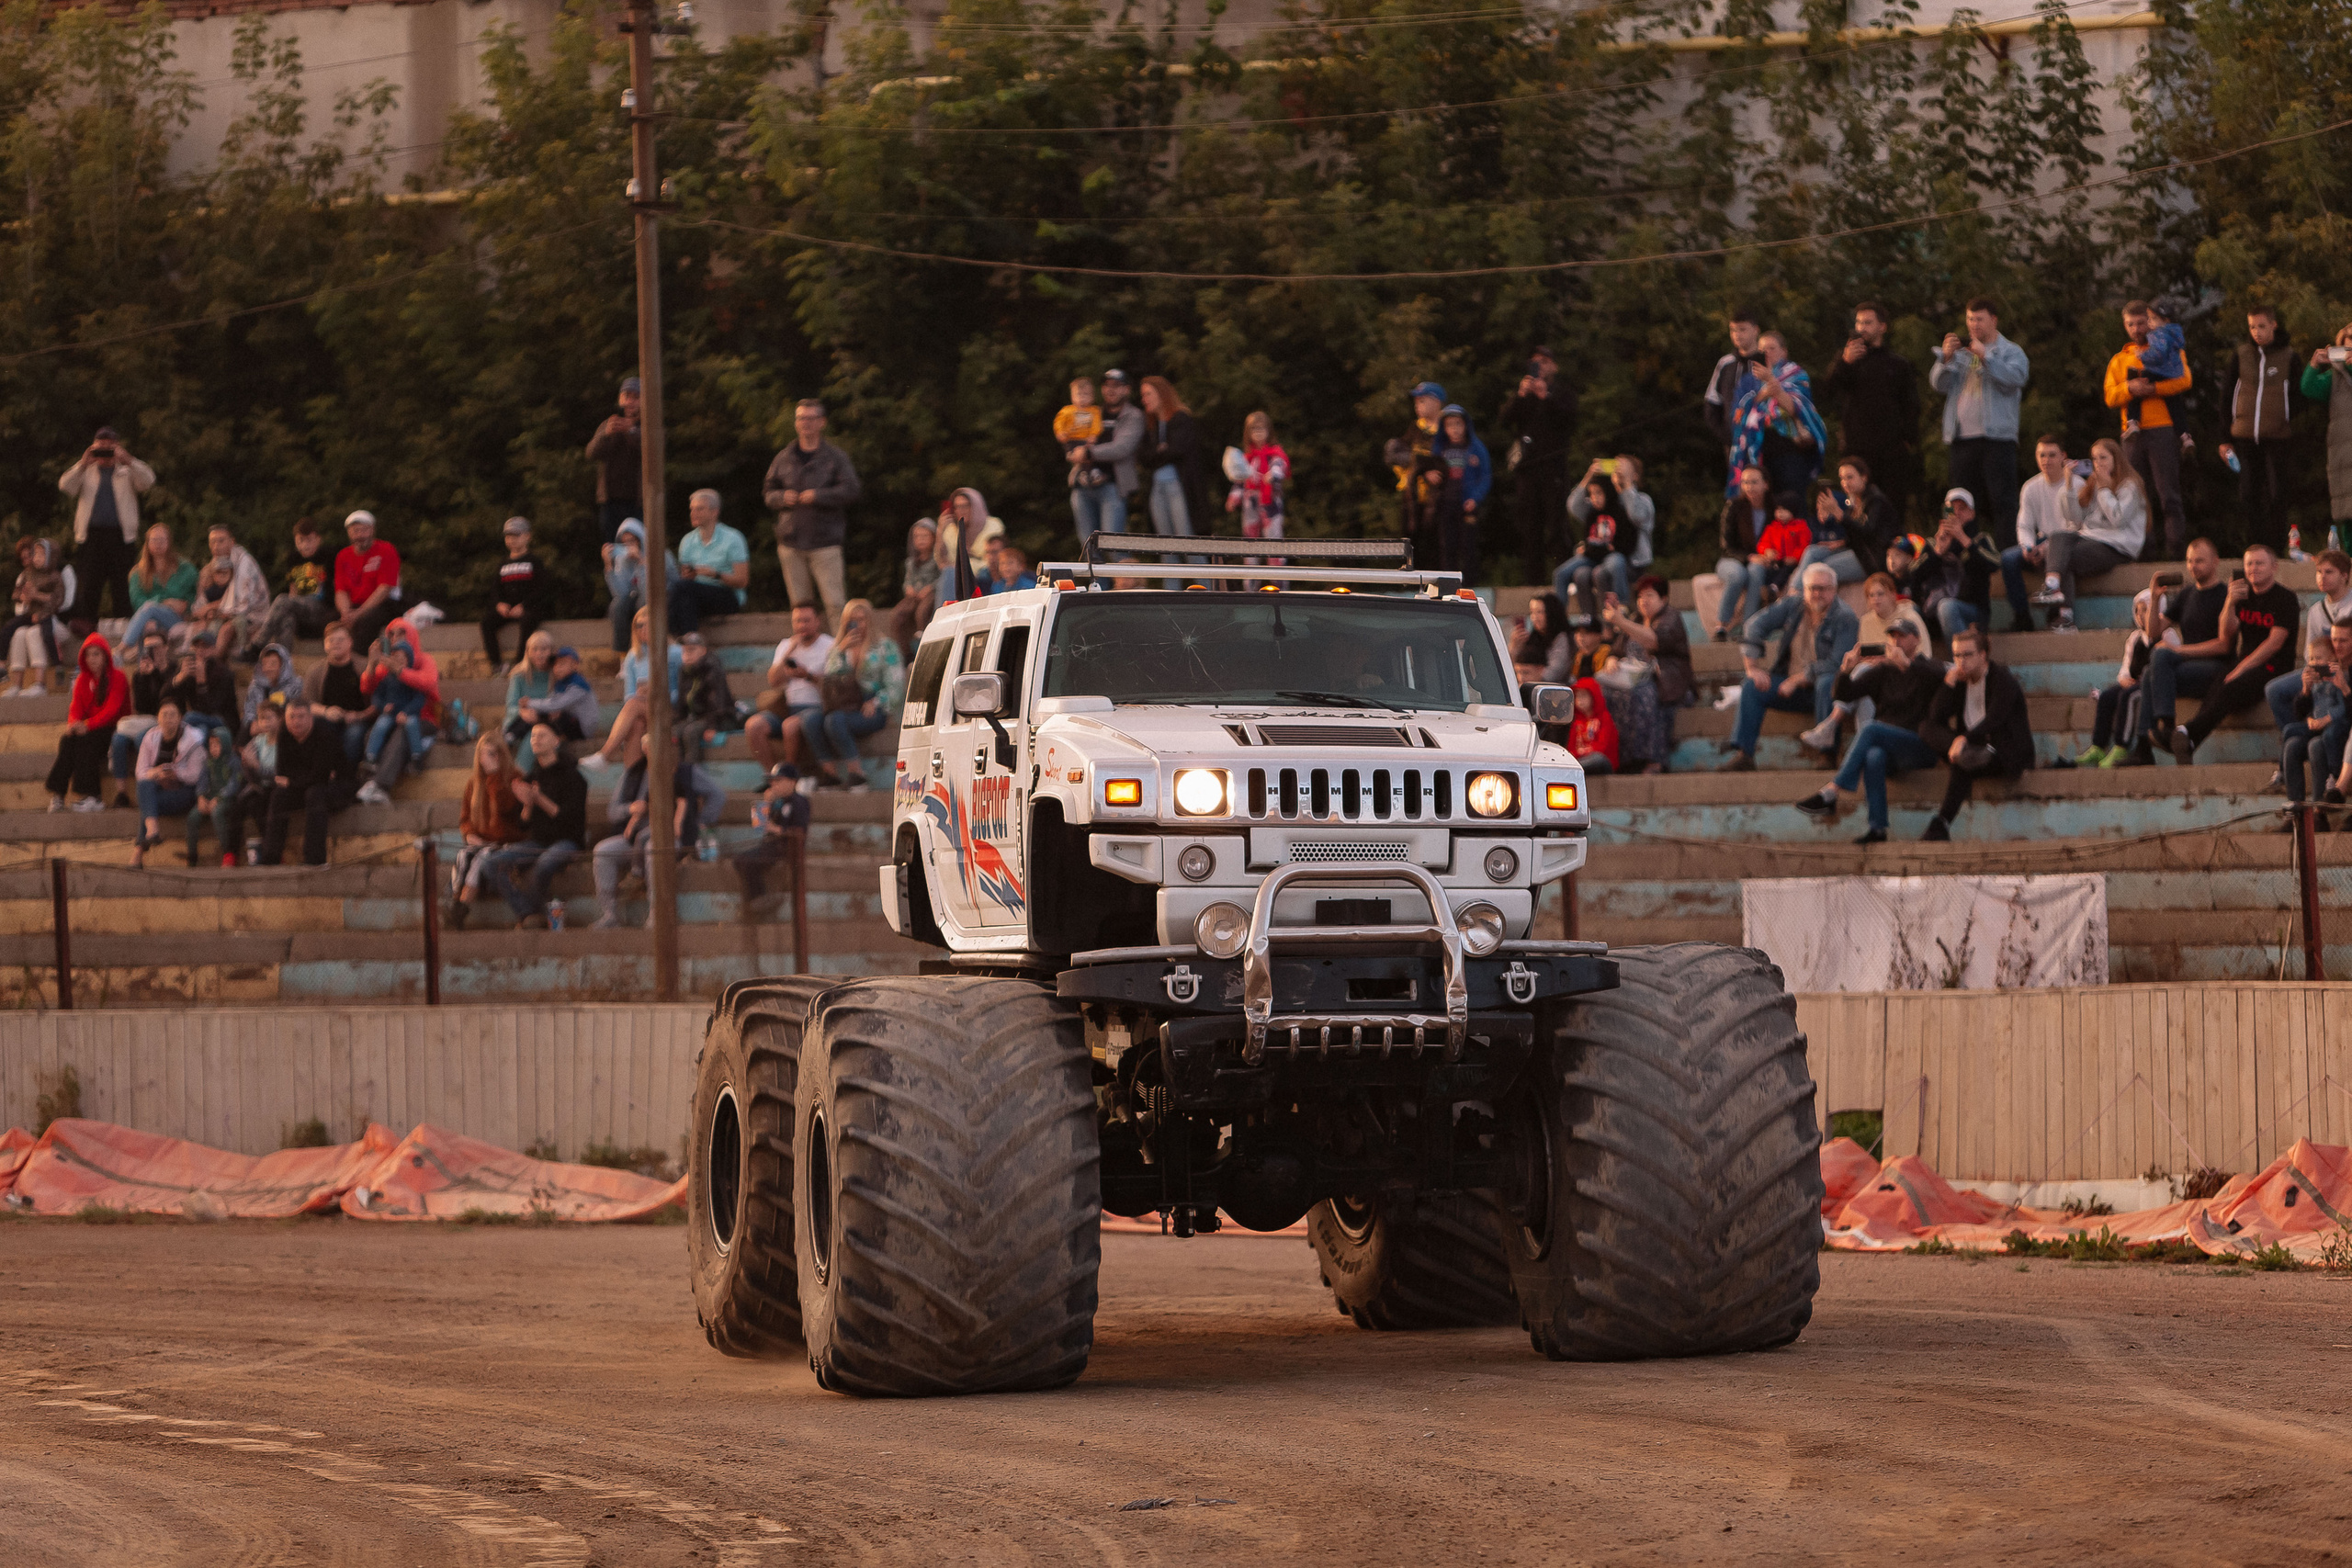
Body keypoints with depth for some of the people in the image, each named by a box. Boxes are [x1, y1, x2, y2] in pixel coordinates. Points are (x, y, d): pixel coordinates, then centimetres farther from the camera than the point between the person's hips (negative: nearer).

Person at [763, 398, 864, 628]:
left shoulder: (836, 457, 3)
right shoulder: (784, 458, 13)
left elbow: (851, 491, -6)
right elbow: (768, 491, 18)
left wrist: (818, 496, -15)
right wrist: (782, 497, -5)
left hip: (825, 543, -4)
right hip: (791, 544, 4)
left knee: (835, 603, -10)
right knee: (799, 602, 6)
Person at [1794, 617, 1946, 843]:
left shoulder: (1926, 668, 9)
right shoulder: (1882, 672, 19)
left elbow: (1936, 675, -18)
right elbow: (1845, 695, 7)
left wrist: (1905, 664, -34)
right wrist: (1846, 670, -14)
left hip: (1920, 746, -3)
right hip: (1885, 747, 3)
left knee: (1870, 729, -30)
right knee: (1874, 756, -35)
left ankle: (1830, 793, -39)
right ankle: (1877, 827, -43)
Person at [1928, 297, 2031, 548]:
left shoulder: (2011, 352, 7)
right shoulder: (1961, 351, 19)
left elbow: (2014, 379, -12)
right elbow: (1938, 383, 9)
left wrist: (1985, 356, -16)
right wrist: (1945, 357, -7)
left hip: (1996, 436, -5)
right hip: (1962, 439, 5)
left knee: (2001, 499, -9)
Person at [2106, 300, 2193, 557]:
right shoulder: (2119, 359, 19)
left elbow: (2183, 380, -7)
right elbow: (2110, 397, 8)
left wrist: (2151, 388, -14)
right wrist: (2129, 388, -11)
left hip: (2162, 430, -4)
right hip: (2132, 434, 4)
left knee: (2168, 495, -9)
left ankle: (2175, 544, -10)